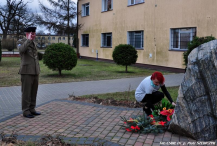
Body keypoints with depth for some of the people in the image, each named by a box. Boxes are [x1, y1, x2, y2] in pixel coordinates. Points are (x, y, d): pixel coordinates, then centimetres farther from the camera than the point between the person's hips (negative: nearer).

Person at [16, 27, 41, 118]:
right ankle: (25, 111, 2)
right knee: (26, 92, -5)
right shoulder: (20, 42, -4)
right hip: (26, 72, -7)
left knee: (33, 92, 9)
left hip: (34, 72, 7)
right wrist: (29, 39, -22)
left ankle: (31, 109, 17)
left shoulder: (33, 44, 19)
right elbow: (21, 50, -29)